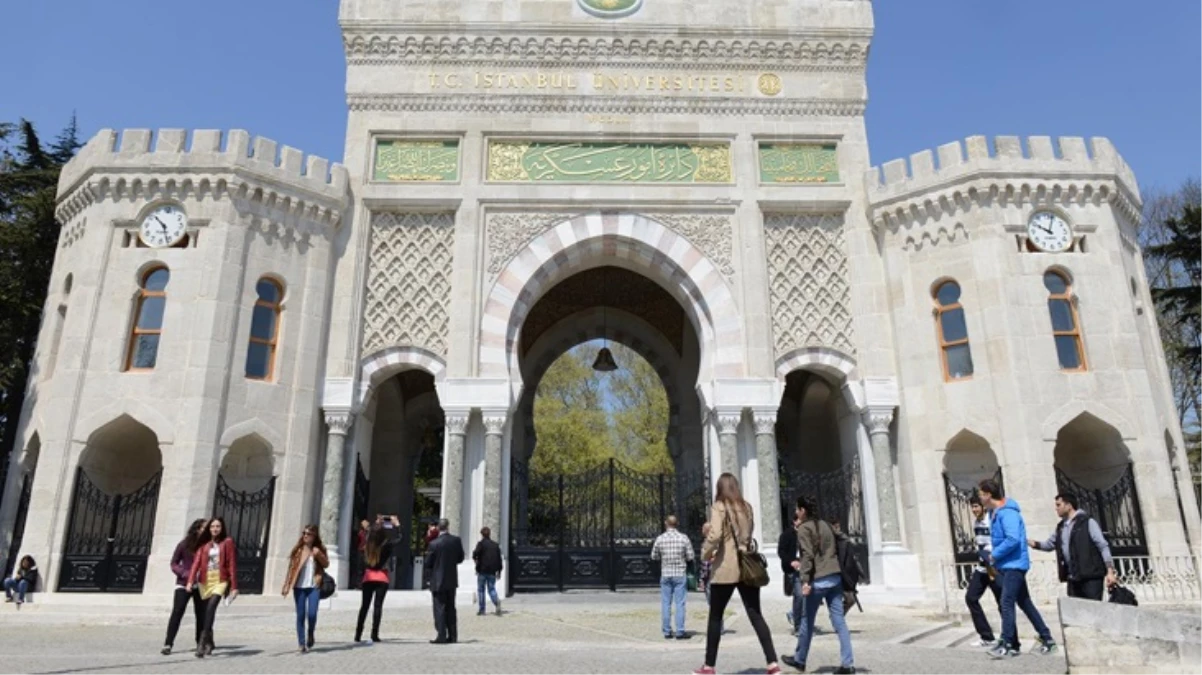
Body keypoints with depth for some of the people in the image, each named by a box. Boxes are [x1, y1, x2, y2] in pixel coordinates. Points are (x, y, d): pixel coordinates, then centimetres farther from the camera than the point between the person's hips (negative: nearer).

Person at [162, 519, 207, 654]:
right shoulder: (184, 544, -3)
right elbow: (174, 564, 2)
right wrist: (185, 574, -14)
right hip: (184, 584, -1)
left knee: (201, 614, 7)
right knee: (177, 612, -7)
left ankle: (201, 642, 19)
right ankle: (168, 644, -2)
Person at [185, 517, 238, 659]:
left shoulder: (227, 542, 1)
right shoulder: (204, 544, 10)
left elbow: (232, 564, -1)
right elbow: (196, 562, -1)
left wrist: (234, 586, -4)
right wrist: (190, 581, -16)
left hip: (220, 580, -3)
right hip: (205, 580, 4)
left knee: (211, 606, -23)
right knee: (207, 611, 8)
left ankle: (203, 642, -25)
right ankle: (209, 643, 24)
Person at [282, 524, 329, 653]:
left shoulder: (319, 549, 7)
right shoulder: (298, 550, 5)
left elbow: (326, 564, 4)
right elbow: (291, 568, 4)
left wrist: (319, 555, -13)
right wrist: (286, 586, -2)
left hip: (314, 586, -1)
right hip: (299, 587, 1)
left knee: (312, 613, -11)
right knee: (300, 615, 1)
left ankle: (310, 634, 18)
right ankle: (302, 644, 8)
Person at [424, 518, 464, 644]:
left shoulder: (434, 544, -15)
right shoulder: (456, 540, -4)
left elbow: (428, 563, -8)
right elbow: (460, 558, 5)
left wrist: (429, 572, 13)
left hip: (438, 580, -4)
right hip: (452, 580, 4)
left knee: (440, 608, 2)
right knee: (451, 608, 13)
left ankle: (442, 636, 0)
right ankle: (452, 636, 16)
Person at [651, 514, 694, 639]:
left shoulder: (660, 539, -3)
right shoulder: (684, 538, -6)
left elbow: (654, 557, 6)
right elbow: (690, 557, -3)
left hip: (665, 574, 1)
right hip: (680, 574, -1)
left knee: (666, 604, 8)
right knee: (680, 603, 2)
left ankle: (667, 632, 11)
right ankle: (680, 632, 1)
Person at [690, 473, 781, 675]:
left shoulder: (719, 507, -7)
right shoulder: (747, 507, 12)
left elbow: (715, 534, -20)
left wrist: (705, 553, -5)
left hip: (726, 569, -5)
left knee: (715, 617, 8)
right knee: (756, 615, 7)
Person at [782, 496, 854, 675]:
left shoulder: (804, 528, -6)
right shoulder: (826, 525, 15)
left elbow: (807, 555, -15)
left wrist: (805, 580, -17)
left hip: (818, 580, -6)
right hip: (835, 577, 6)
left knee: (808, 621, 8)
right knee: (839, 620, 5)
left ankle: (799, 659, 23)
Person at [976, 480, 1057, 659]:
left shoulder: (1007, 512, -19)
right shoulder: (996, 513, 11)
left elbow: (1013, 539, -29)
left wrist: (994, 555, -17)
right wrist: (996, 560, 6)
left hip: (1014, 564, -10)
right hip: (1009, 565, 10)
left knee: (1006, 603, -10)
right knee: (1024, 603, 14)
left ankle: (1007, 645, -7)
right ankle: (1047, 639, 23)